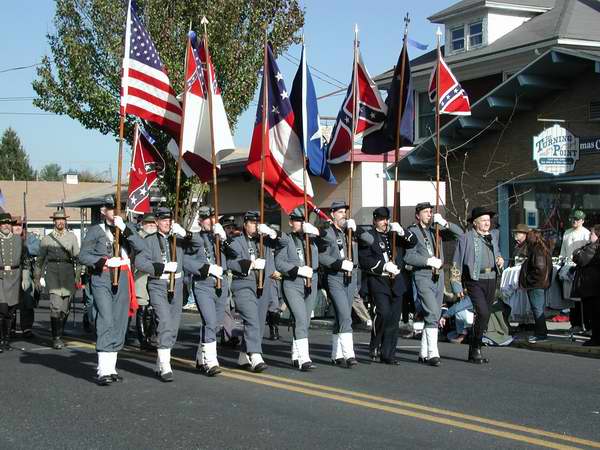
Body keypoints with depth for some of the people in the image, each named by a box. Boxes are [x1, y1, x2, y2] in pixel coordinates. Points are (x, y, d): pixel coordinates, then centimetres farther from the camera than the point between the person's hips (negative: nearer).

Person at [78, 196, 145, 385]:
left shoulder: (127, 228, 12)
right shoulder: (95, 230, 5)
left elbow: (140, 246, -5)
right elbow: (83, 256, -1)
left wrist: (124, 228, -15)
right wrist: (104, 262, -14)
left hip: (122, 279, 4)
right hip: (101, 279, -4)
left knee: (120, 323, 7)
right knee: (106, 321, -14)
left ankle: (111, 367, 17)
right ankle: (103, 371, -17)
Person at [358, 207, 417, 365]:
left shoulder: (394, 234, 16)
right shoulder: (367, 236, 1)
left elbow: (413, 242, 6)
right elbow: (364, 260, -8)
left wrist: (401, 231, -10)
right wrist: (384, 266, -15)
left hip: (396, 282, 5)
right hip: (378, 281, -5)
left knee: (394, 319, 4)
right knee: (384, 312, -22)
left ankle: (388, 354, 11)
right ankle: (374, 346, -1)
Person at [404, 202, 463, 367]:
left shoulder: (435, 230, 15)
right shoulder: (412, 231, -3)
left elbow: (459, 233, 9)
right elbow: (408, 257, -11)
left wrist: (444, 223, -6)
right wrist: (428, 261, -17)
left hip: (438, 276, 7)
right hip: (422, 277, -7)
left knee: (434, 316, 9)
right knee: (432, 313, -18)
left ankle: (424, 354, 17)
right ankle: (432, 353, -19)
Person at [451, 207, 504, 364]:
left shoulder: (493, 236, 15)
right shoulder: (466, 238, -3)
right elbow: (456, 264, -2)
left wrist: (500, 259, 9)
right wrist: (457, 286, -5)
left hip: (491, 281, 6)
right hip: (475, 281, -6)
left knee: (485, 317, 8)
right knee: (483, 313, -20)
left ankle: (474, 353, 18)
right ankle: (475, 350, -7)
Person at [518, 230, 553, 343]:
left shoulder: (537, 251, -18)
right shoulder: (544, 249, 13)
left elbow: (540, 269, -26)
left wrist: (530, 279, -16)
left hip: (535, 286, -10)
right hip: (541, 284, 10)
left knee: (537, 309, -5)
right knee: (539, 309, 15)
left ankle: (541, 334, -1)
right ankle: (540, 332, 22)